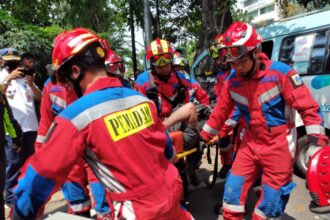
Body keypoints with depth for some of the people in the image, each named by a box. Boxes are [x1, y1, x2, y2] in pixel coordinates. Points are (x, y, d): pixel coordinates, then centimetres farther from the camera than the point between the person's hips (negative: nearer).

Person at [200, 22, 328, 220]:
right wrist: (204, 137, 14)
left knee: (271, 199, 7)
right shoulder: (232, 82, -4)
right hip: (251, 144, 4)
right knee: (233, 190, 6)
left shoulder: (279, 72, -17)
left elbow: (308, 107, -14)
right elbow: (221, 111, 8)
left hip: (279, 146, -3)